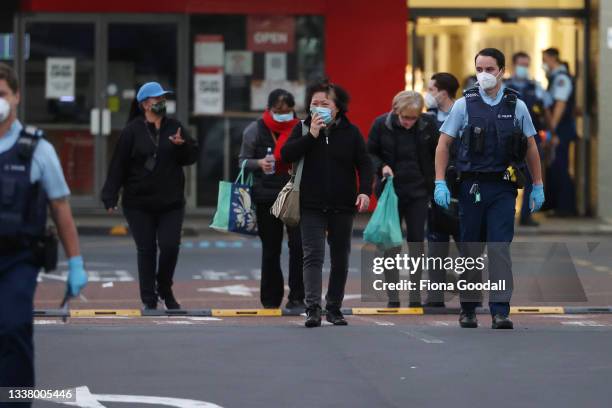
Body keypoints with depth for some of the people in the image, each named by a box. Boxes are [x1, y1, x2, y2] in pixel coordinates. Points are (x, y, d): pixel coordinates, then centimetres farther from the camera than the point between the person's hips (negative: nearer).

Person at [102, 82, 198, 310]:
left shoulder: (174, 127, 7)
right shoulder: (132, 131, -4)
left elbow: (192, 157, 8)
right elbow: (118, 165, -6)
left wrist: (182, 145, -14)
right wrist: (110, 197, -11)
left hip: (171, 203, 2)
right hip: (139, 204, -2)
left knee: (170, 247, -5)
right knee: (146, 250, 1)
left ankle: (165, 289, 20)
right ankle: (149, 299, 10)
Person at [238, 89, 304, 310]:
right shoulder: (255, 130, 2)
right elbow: (243, 160, 7)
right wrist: (259, 163, -12)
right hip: (267, 196, 0)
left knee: (299, 245, -12)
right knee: (270, 250, 8)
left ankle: (296, 297, -6)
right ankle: (271, 300, 17)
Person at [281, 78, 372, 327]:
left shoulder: (350, 132, 3)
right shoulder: (303, 129, 4)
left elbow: (364, 164, 4)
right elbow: (286, 155, -8)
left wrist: (365, 191, -11)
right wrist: (311, 135, -16)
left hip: (342, 206, 1)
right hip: (312, 206, -1)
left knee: (340, 259, 8)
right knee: (313, 256, -12)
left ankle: (334, 308, 19)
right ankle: (313, 308, -19)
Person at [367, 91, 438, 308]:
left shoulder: (428, 123, -5)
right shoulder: (381, 124, -6)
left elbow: (438, 152, 5)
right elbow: (370, 153, 5)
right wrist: (381, 167, -15)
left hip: (418, 191, 0)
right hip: (391, 190, 0)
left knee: (417, 240, 0)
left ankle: (415, 298, 6)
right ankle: (393, 298, 4)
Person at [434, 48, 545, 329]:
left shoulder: (516, 106, 6)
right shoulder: (464, 105, 2)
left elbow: (531, 148, 13)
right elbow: (443, 144, 4)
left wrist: (538, 186, 11)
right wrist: (440, 183, -4)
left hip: (503, 189, 0)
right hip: (471, 187, 0)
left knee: (500, 248, -8)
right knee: (470, 250, 6)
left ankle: (500, 311, -11)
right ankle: (468, 309, 17)